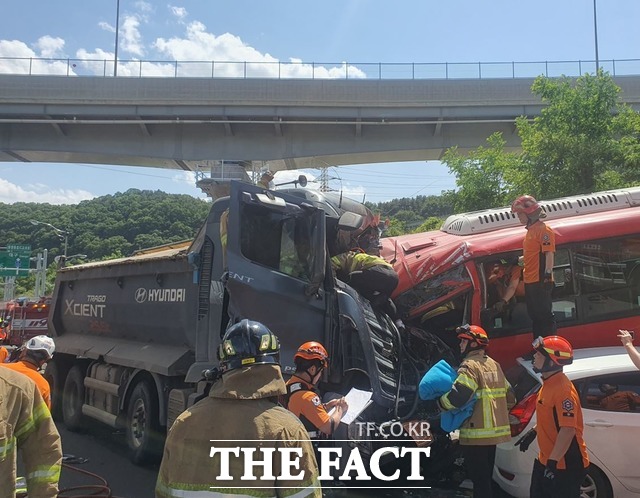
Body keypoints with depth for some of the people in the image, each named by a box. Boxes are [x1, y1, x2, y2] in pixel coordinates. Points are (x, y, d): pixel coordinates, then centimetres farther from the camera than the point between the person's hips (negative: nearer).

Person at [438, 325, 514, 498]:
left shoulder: (470, 366, -15)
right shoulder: (494, 365, 14)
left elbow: (457, 397, -27)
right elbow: (509, 397, 19)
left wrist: (439, 404, -10)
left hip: (476, 433, -9)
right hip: (494, 431, 9)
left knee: (479, 480, -2)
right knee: (485, 479, 19)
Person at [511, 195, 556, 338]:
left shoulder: (543, 230, -11)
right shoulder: (530, 231, 18)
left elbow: (549, 253, -19)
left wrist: (548, 274, -24)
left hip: (540, 281, -10)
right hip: (529, 282, 10)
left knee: (545, 315, -6)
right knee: (534, 316, 15)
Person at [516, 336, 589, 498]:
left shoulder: (563, 389, -25)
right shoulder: (548, 384, 6)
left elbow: (568, 429, -29)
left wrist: (553, 462, -29)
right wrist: (533, 432, 21)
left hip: (564, 465, -10)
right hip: (546, 460, 10)